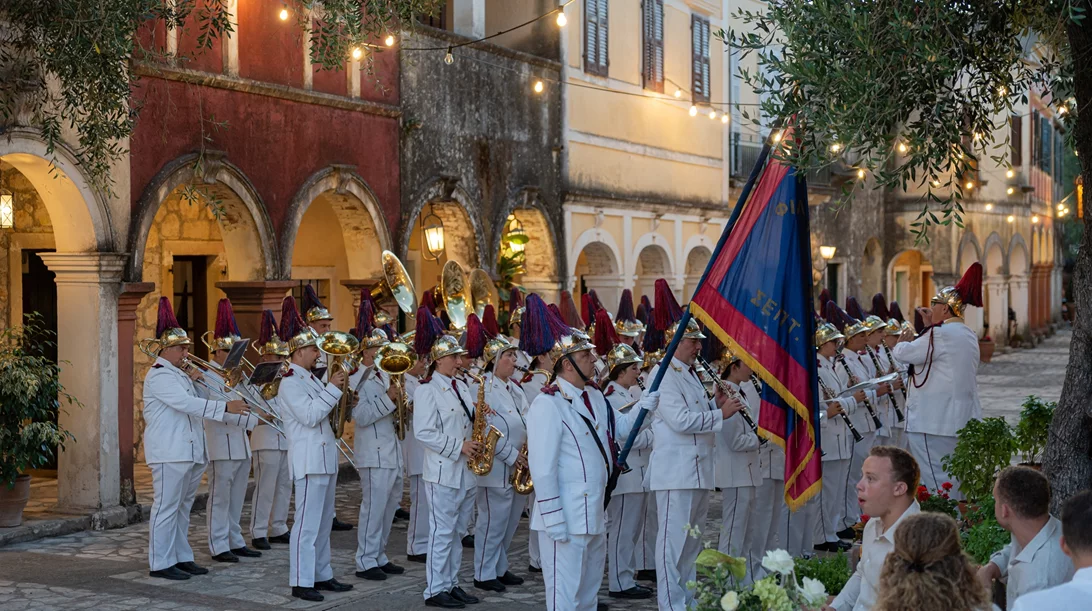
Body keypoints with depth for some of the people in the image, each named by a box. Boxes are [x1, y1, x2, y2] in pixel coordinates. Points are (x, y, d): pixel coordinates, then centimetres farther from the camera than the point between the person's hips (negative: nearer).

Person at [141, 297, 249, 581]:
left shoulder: (178, 373, 19)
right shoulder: (158, 376, -13)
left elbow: (193, 403, 21)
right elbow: (189, 404, -24)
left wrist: (192, 380, 3)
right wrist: (226, 407, -28)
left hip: (189, 451, 10)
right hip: (169, 453, -10)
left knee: (182, 507, 14)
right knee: (166, 507, -6)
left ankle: (182, 558, 20)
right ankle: (160, 563, -1)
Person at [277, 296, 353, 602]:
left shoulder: (311, 379, 15)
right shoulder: (290, 383, -13)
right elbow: (310, 416, -22)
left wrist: (337, 392, 6)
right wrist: (333, 388, -18)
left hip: (324, 458, 10)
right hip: (309, 461, -10)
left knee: (323, 522, 14)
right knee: (307, 524, -7)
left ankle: (322, 575, 22)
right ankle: (301, 582, -2)